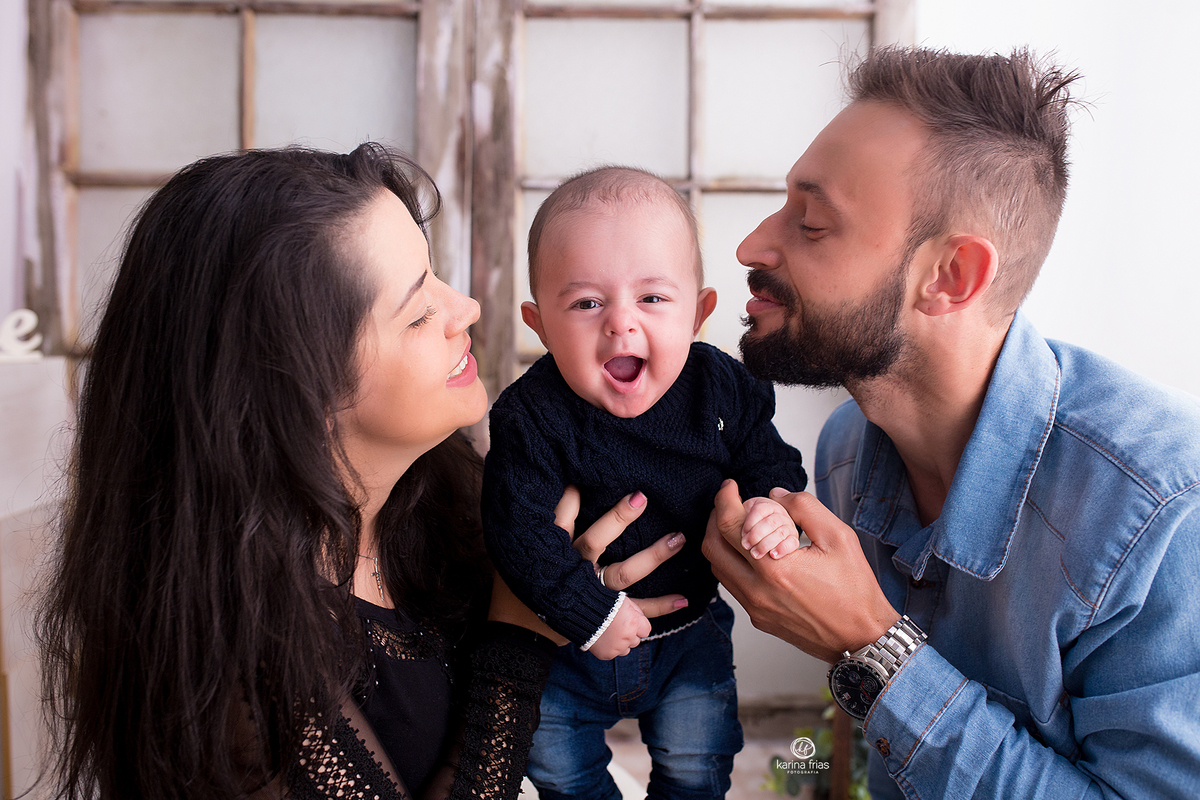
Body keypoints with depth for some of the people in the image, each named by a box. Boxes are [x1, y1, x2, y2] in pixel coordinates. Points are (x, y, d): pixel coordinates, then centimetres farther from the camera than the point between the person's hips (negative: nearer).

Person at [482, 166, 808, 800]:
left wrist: (775, 510, -25)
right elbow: (520, 532, -26)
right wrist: (590, 613, -28)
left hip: (688, 631, 1)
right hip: (570, 640, -1)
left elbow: (773, 466, -3)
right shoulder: (531, 416, -26)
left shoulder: (722, 390, -16)